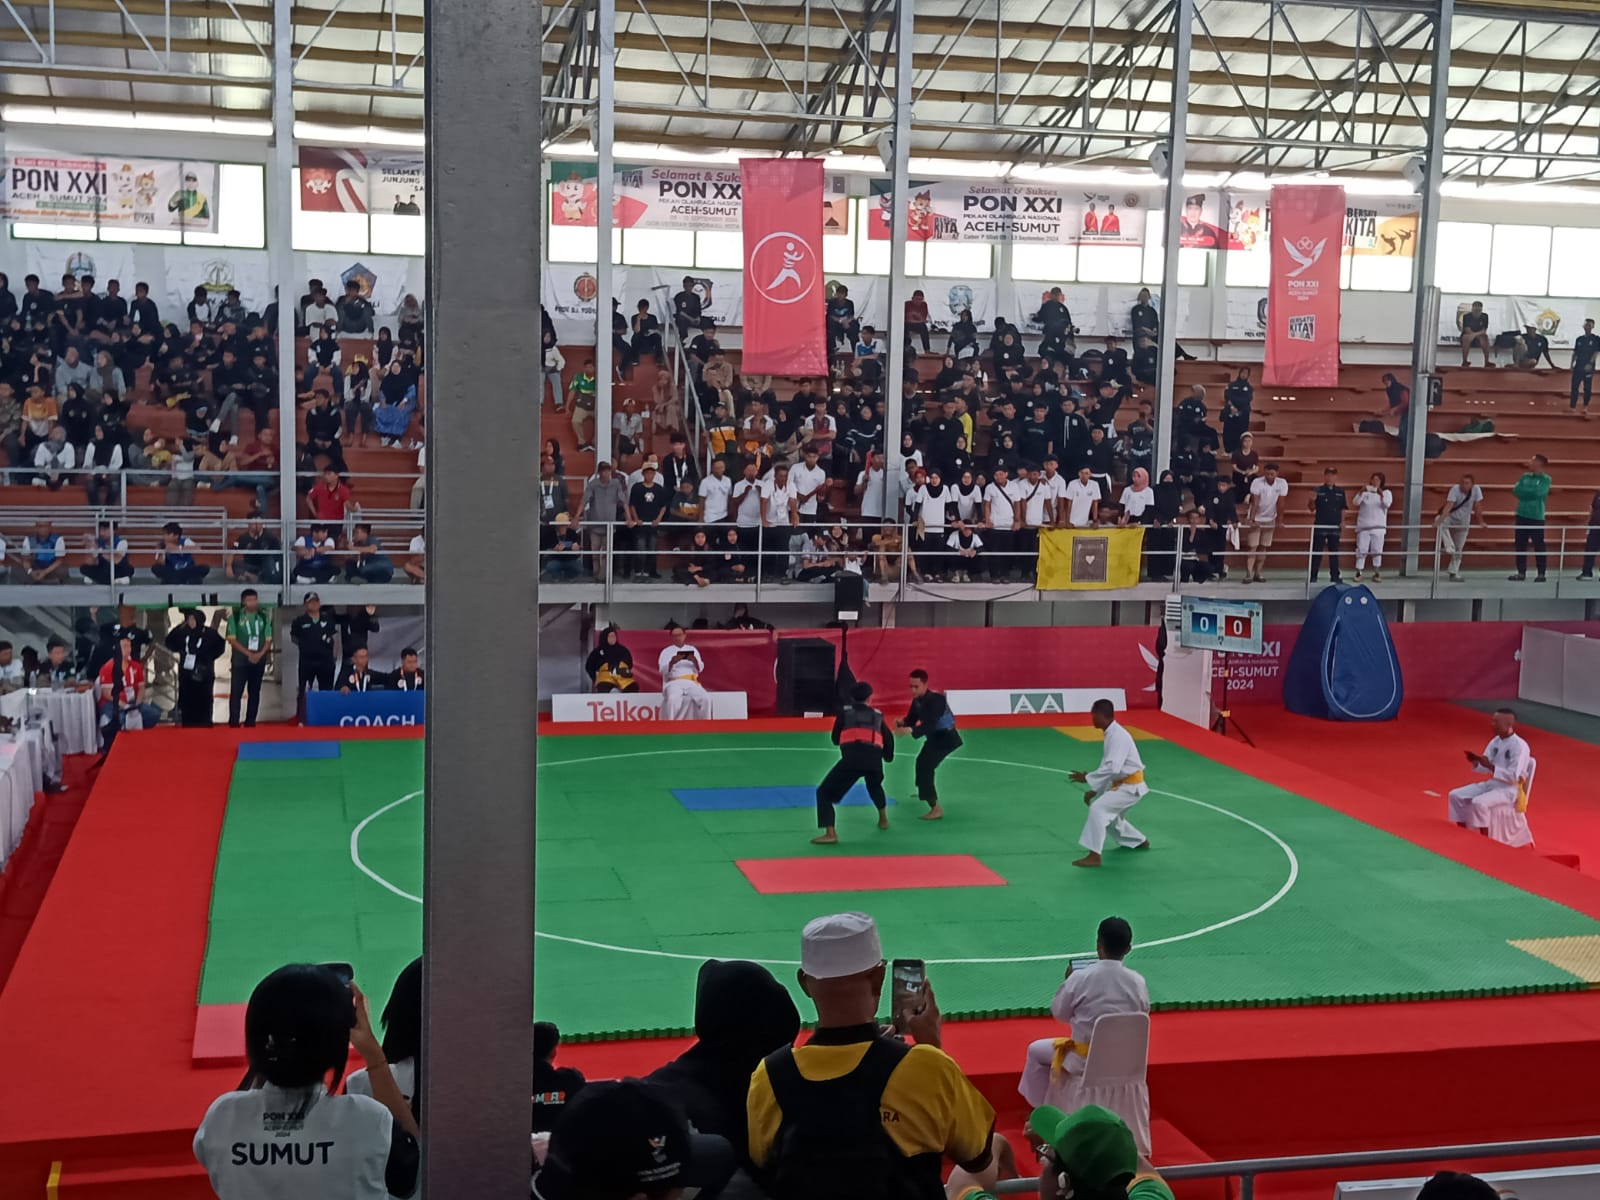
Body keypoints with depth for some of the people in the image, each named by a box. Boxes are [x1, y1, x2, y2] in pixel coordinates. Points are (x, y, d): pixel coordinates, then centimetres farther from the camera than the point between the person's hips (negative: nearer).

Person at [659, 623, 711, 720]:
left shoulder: (692, 649, 19)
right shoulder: (666, 651, 13)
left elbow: (700, 668, 9)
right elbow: (663, 670, 0)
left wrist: (695, 661, -14)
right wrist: (672, 662, -21)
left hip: (692, 683, 2)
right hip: (674, 683, -2)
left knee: (705, 699, -25)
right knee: (673, 699, -35)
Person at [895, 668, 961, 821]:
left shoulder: (936, 699, -29)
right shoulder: (917, 699, -2)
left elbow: (930, 725, -38)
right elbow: (912, 718, 0)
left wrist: (911, 730, -52)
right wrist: (902, 722, -23)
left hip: (946, 737, -10)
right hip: (934, 736, 10)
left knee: (925, 766, -24)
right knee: (922, 762, 30)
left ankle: (936, 808, -27)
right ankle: (924, 792, 59)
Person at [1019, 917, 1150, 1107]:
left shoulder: (1080, 978, -20)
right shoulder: (1137, 982, -12)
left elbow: (1059, 1014, -5)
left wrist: (1067, 981, 9)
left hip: (1085, 1060, -4)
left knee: (1036, 1050, 22)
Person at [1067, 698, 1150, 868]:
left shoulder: (1118, 736, -23)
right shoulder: (1111, 734, 9)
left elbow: (1112, 768, -31)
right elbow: (1108, 767, 14)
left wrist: (1087, 778, -24)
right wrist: (1095, 790, 9)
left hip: (1130, 787, -10)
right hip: (1124, 784, 10)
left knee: (1098, 809, -22)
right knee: (1109, 816, 26)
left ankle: (1094, 855, -23)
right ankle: (1140, 842, 45)